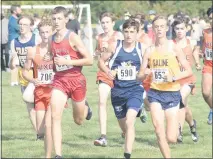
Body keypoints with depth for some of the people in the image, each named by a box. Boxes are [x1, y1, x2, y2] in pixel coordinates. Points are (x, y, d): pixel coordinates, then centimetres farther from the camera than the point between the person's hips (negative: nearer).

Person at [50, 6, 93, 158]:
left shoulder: (73, 37, -12)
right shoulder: (51, 40, 5)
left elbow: (89, 60, -15)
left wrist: (67, 62, -20)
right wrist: (53, 66, 5)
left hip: (76, 80, -3)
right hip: (59, 80, 3)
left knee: (79, 120, 13)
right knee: (55, 116, -16)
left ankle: (85, 108, 51)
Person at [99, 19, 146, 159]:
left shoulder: (142, 49, -2)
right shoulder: (116, 47, 1)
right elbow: (101, 61, 12)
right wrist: (108, 71, -6)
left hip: (135, 90, -3)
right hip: (118, 91, 3)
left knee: (129, 121, -23)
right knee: (123, 125, 14)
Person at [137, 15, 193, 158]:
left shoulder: (174, 48, -4)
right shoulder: (150, 51, 3)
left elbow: (189, 71, -3)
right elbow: (139, 77, 6)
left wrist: (174, 78, -19)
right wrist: (144, 74, -17)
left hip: (172, 94, -2)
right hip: (155, 93, 2)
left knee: (171, 139, -3)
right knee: (159, 130, -16)